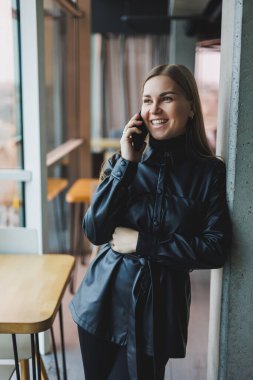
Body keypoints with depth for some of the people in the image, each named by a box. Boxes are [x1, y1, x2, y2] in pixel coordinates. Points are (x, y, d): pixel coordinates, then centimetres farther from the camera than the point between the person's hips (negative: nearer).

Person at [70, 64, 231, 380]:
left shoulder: (210, 172, -7)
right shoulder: (123, 160, -1)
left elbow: (215, 250, -12)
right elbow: (95, 232, -11)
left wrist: (142, 243, -15)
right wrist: (127, 163, -16)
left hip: (158, 306, -2)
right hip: (104, 298, 3)